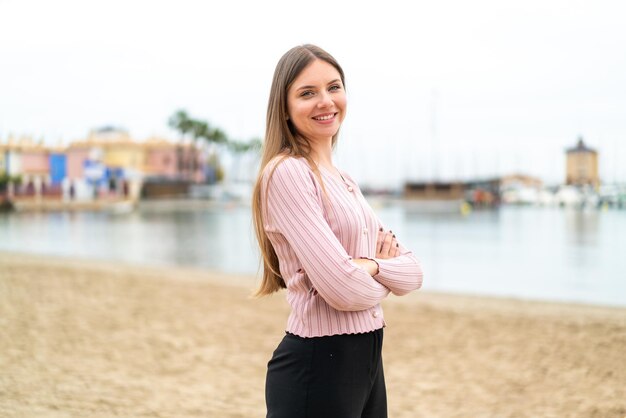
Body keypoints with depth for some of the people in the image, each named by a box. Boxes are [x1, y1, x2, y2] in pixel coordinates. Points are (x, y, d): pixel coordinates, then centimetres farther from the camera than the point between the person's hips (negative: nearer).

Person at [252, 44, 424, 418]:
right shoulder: (286, 172, -14)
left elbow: (413, 272, 7)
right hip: (316, 364, -8)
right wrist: (385, 281, -2)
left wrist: (370, 266, -13)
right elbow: (341, 287, -22)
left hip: (366, 357, 8)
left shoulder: (344, 180, 12)